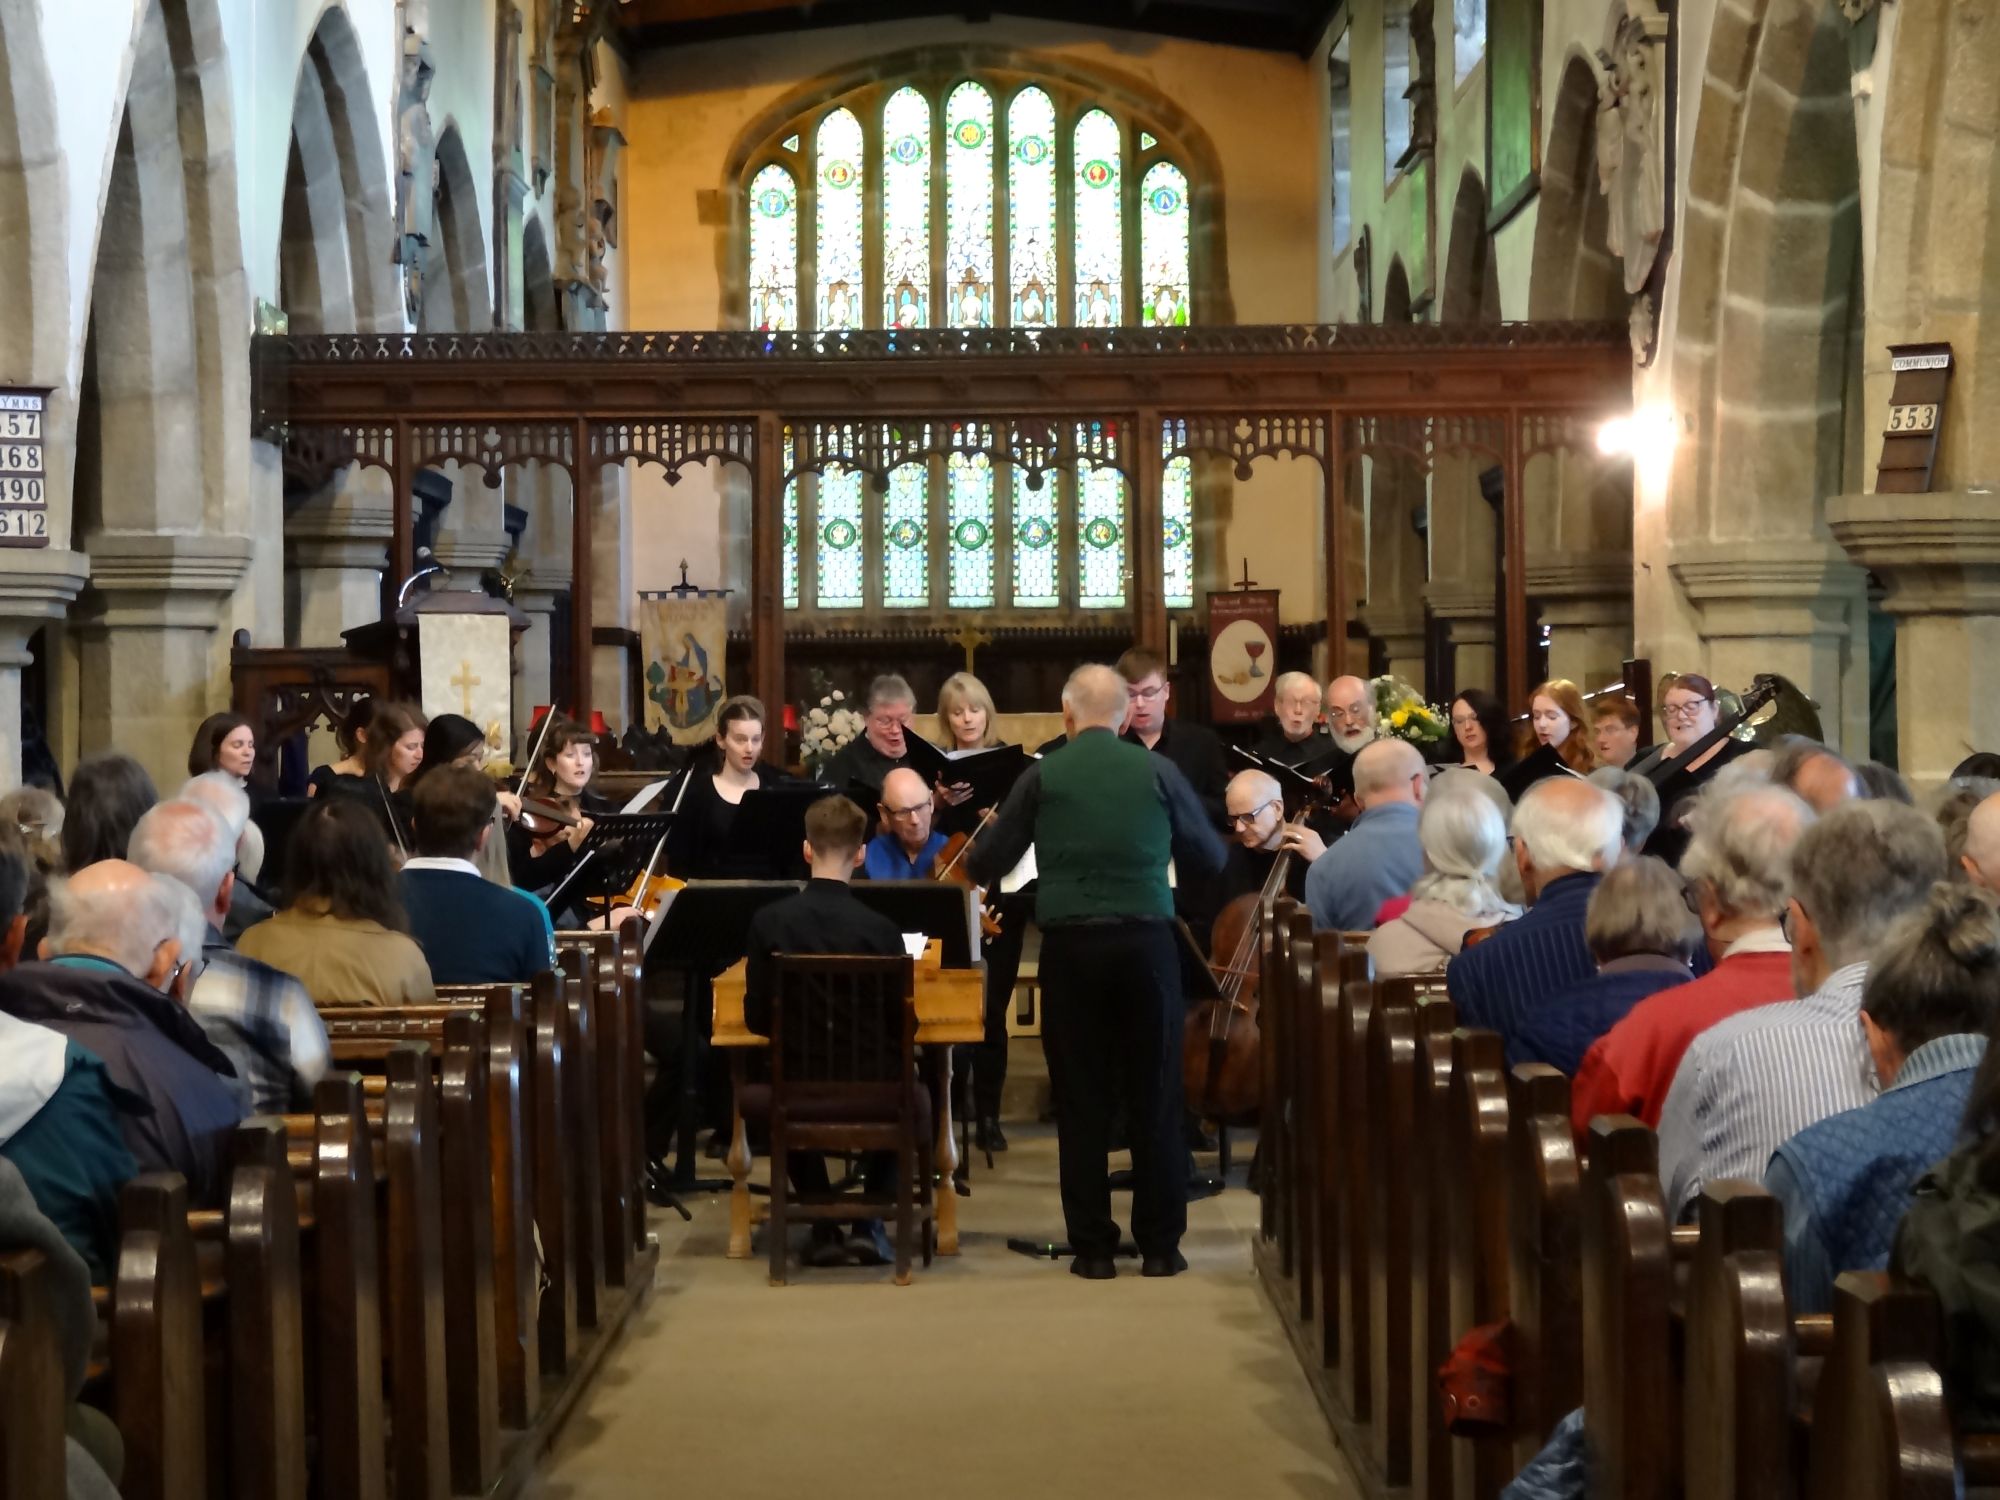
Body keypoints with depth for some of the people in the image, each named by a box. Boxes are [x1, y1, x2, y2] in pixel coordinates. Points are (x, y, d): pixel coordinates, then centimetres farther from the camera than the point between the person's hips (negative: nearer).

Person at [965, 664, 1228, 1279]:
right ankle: (1160, 1245, 10)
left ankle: (1093, 1247, 7)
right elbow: (1211, 858, 12)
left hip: (1071, 945, 0)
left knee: (1082, 1100, 6)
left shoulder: (1044, 776, 1)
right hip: (1146, 941, 0)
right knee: (1155, 1096, 7)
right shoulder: (1157, 770, 2)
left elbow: (984, 865, 6)